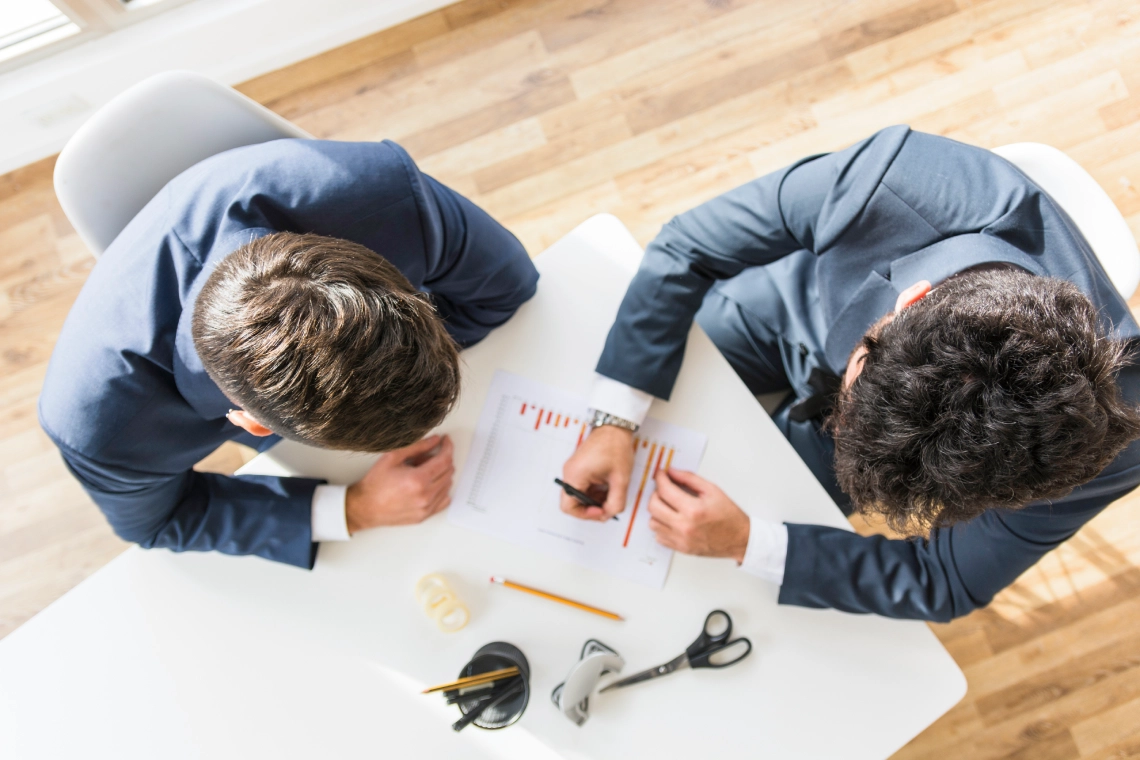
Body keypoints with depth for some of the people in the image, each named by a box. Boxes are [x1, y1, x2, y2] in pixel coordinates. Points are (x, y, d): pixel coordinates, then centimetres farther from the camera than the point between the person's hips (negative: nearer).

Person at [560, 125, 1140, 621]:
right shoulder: (891, 178, -42)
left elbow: (945, 586, -22)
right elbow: (685, 249, -27)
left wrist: (743, 542, -32)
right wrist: (613, 422, -33)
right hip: (776, 314, 1)